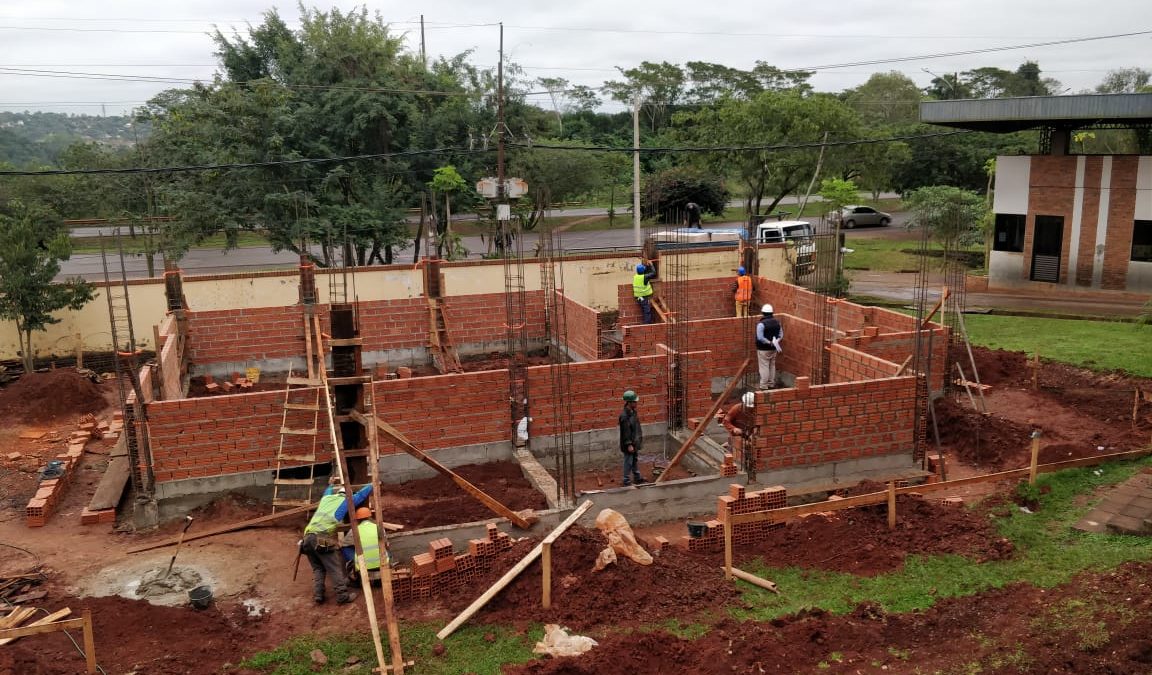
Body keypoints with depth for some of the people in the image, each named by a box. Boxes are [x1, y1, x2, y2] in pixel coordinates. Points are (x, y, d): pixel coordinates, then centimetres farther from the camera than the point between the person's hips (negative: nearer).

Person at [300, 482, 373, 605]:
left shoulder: (326, 498, 29)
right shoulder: (346, 501, 14)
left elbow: (328, 490, 53)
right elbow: (362, 494, 24)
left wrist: (331, 485, 74)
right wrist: (372, 485, 41)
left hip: (308, 537, 6)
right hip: (324, 538, -6)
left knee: (318, 568, 15)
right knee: (335, 568, -3)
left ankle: (317, 595, 6)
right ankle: (342, 596, -6)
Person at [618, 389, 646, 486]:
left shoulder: (633, 411, 3)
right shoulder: (624, 416, -26)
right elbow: (625, 432, -24)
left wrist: (640, 436, 20)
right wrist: (629, 445, -22)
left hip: (635, 442, 9)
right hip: (629, 444, -9)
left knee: (636, 460, 21)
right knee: (628, 463, 2)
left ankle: (637, 478, 35)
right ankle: (627, 481, 13)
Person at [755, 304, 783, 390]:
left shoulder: (761, 323, -18)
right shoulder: (777, 322, 3)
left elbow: (760, 338, -23)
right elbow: (781, 335, 5)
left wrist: (769, 342, -17)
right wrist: (775, 342, -7)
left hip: (763, 349, -7)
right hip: (773, 349, 7)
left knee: (764, 367, -1)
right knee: (772, 366, 17)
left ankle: (764, 386, 2)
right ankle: (772, 384, 26)